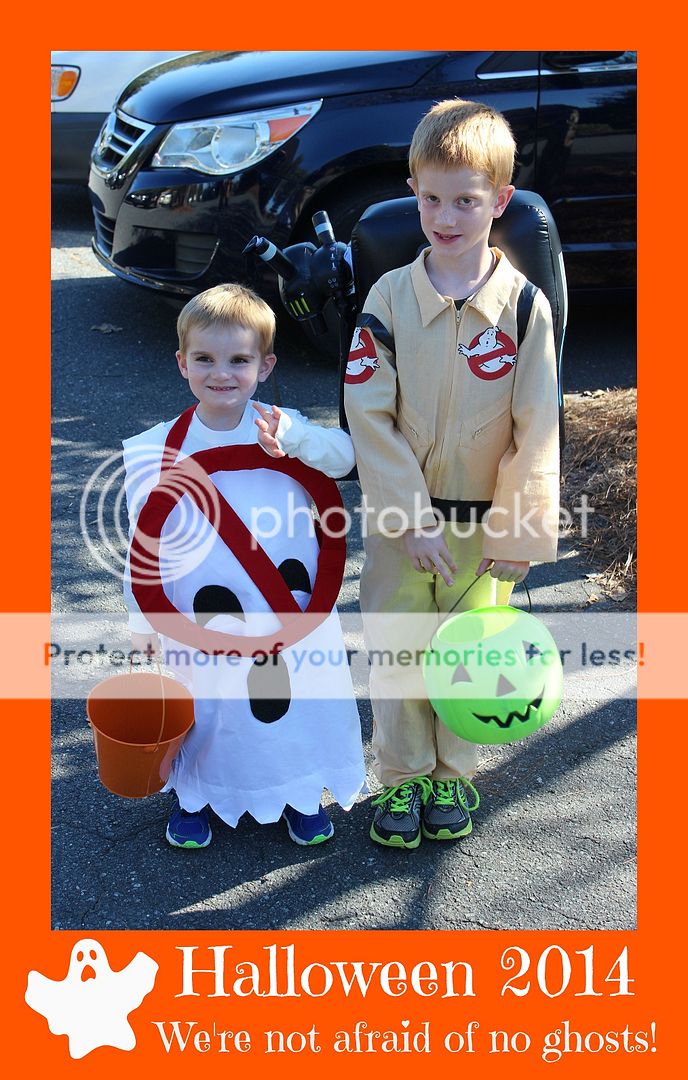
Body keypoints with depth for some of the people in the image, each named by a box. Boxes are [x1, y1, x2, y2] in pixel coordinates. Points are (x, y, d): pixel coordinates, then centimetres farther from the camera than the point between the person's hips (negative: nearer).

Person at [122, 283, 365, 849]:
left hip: (293, 617, 1)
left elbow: (344, 456, -25)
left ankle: (301, 794, 44)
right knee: (206, 711, 16)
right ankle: (193, 796, 45)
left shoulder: (279, 427, -8)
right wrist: (143, 620, 1)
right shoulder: (158, 450, -7)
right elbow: (145, 540, 0)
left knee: (296, 703, 17)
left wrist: (293, 435, -43)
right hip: (201, 627, 0)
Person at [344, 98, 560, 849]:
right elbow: (368, 414, -8)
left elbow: (536, 429, -7)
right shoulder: (390, 297, -6)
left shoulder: (525, 305, -8)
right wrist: (412, 518, -14)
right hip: (399, 513, 1)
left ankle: (453, 774, 34)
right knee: (395, 649, 9)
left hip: (483, 519, 0)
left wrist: (518, 532, -9)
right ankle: (402, 778, 28)